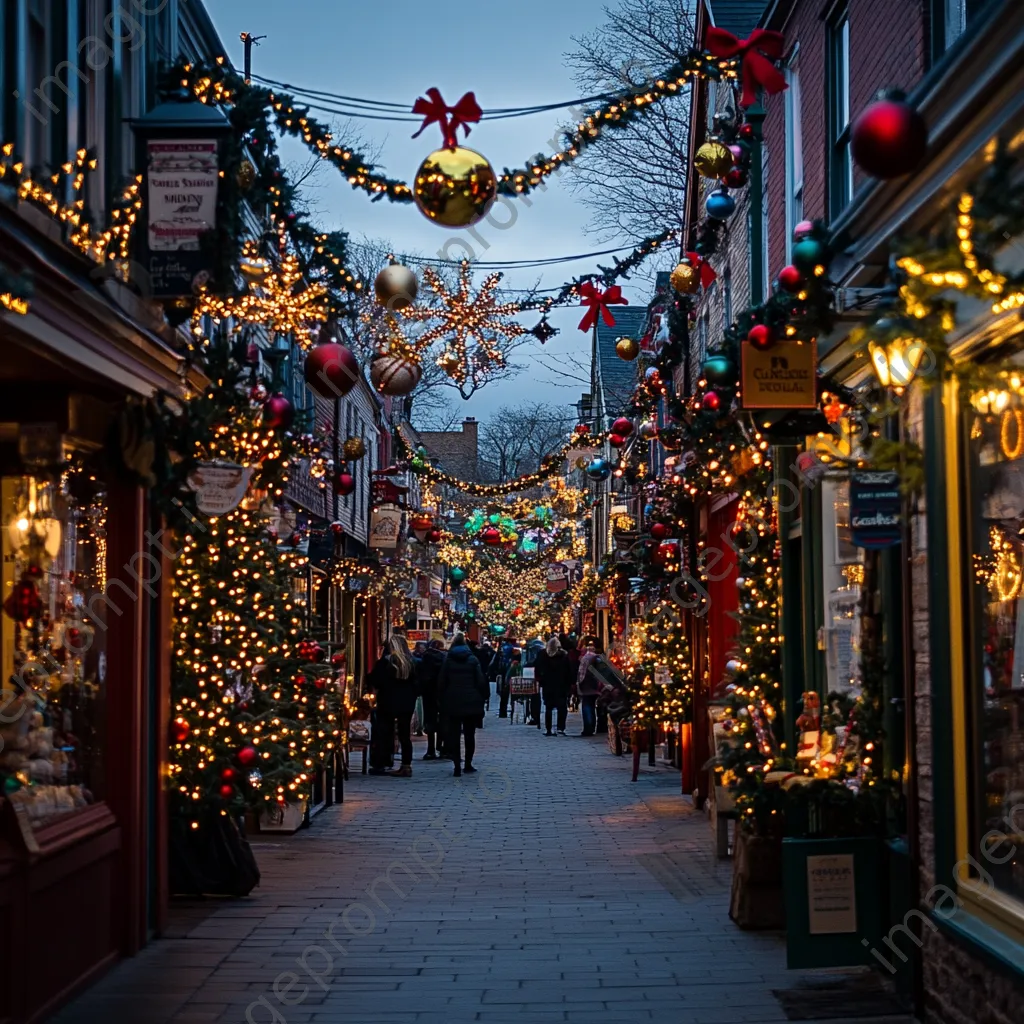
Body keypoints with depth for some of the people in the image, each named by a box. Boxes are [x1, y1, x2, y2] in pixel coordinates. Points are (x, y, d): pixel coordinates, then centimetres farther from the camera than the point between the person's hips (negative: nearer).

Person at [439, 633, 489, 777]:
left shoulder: (448, 660, 0)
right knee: (470, 734, 13)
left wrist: (443, 703, 6)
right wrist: (481, 700, 4)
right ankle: (468, 764, 16)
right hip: (471, 703, 1)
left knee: (454, 734, 2)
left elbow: (442, 683, 0)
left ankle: (457, 765, -6)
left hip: (453, 703, -1)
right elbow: (481, 681, -3)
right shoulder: (473, 659, 1)